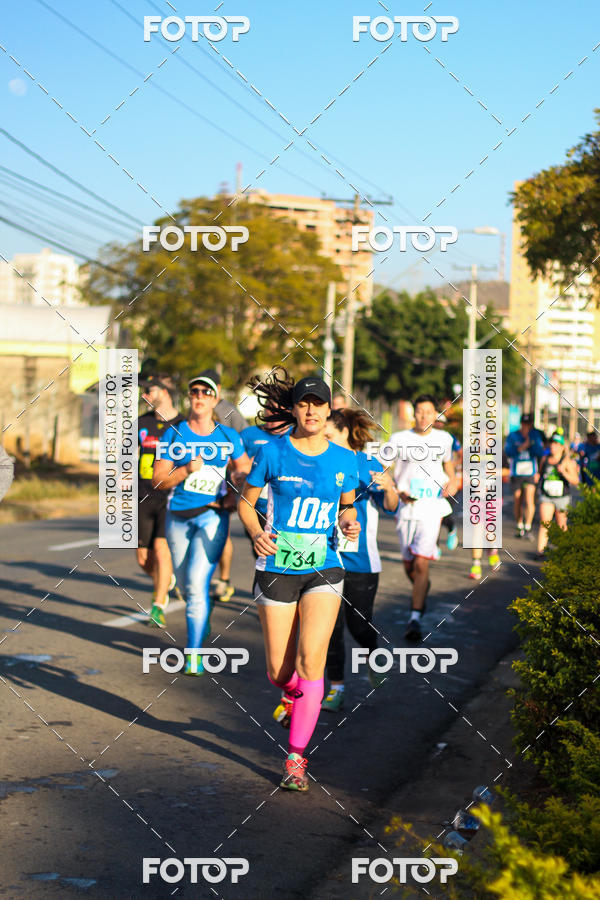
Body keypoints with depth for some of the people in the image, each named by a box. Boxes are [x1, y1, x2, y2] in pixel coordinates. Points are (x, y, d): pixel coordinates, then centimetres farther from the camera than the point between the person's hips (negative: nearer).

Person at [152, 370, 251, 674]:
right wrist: (187, 470, -17)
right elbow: (157, 480, -1)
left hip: (212, 516, -2)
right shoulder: (174, 434, 3)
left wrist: (234, 493, 3)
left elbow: (244, 469, 21)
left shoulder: (228, 437, 5)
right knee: (186, 585, 12)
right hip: (178, 517, 2)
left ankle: (193, 654, -12)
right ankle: (203, 622, 41)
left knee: (197, 584, -16)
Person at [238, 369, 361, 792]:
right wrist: (257, 534, -13)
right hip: (277, 569, 0)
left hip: (324, 570, 0)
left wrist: (349, 522, -4)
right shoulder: (273, 453, -4)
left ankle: (296, 758, -6)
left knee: (310, 659, -15)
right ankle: (302, 697, 40)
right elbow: (246, 501, 6)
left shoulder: (344, 459, 3)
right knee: (279, 672, 2)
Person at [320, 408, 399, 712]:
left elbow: (390, 507, -10)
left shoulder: (369, 466, -4)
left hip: (360, 561, -2)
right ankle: (336, 687, 10)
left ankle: (373, 658, 35)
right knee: (331, 624, 0)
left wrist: (389, 489, -30)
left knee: (359, 624, 2)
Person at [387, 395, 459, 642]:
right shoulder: (399, 439, 2)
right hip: (406, 508, 1)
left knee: (421, 563, -15)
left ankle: (415, 619, -14)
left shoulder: (443, 439, 7)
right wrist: (399, 492, -12)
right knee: (408, 566, 10)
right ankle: (422, 589, 43)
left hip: (432, 509, -1)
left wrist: (452, 482, 3)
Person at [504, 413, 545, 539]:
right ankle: (519, 527, 20)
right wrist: (521, 447, -21)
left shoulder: (536, 435, 5)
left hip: (530, 472, -1)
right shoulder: (512, 436, 3)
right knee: (518, 501, 6)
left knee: (529, 500, -14)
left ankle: (528, 528, -11)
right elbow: (508, 451, -8)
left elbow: (540, 453, -4)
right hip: (516, 473, 1)